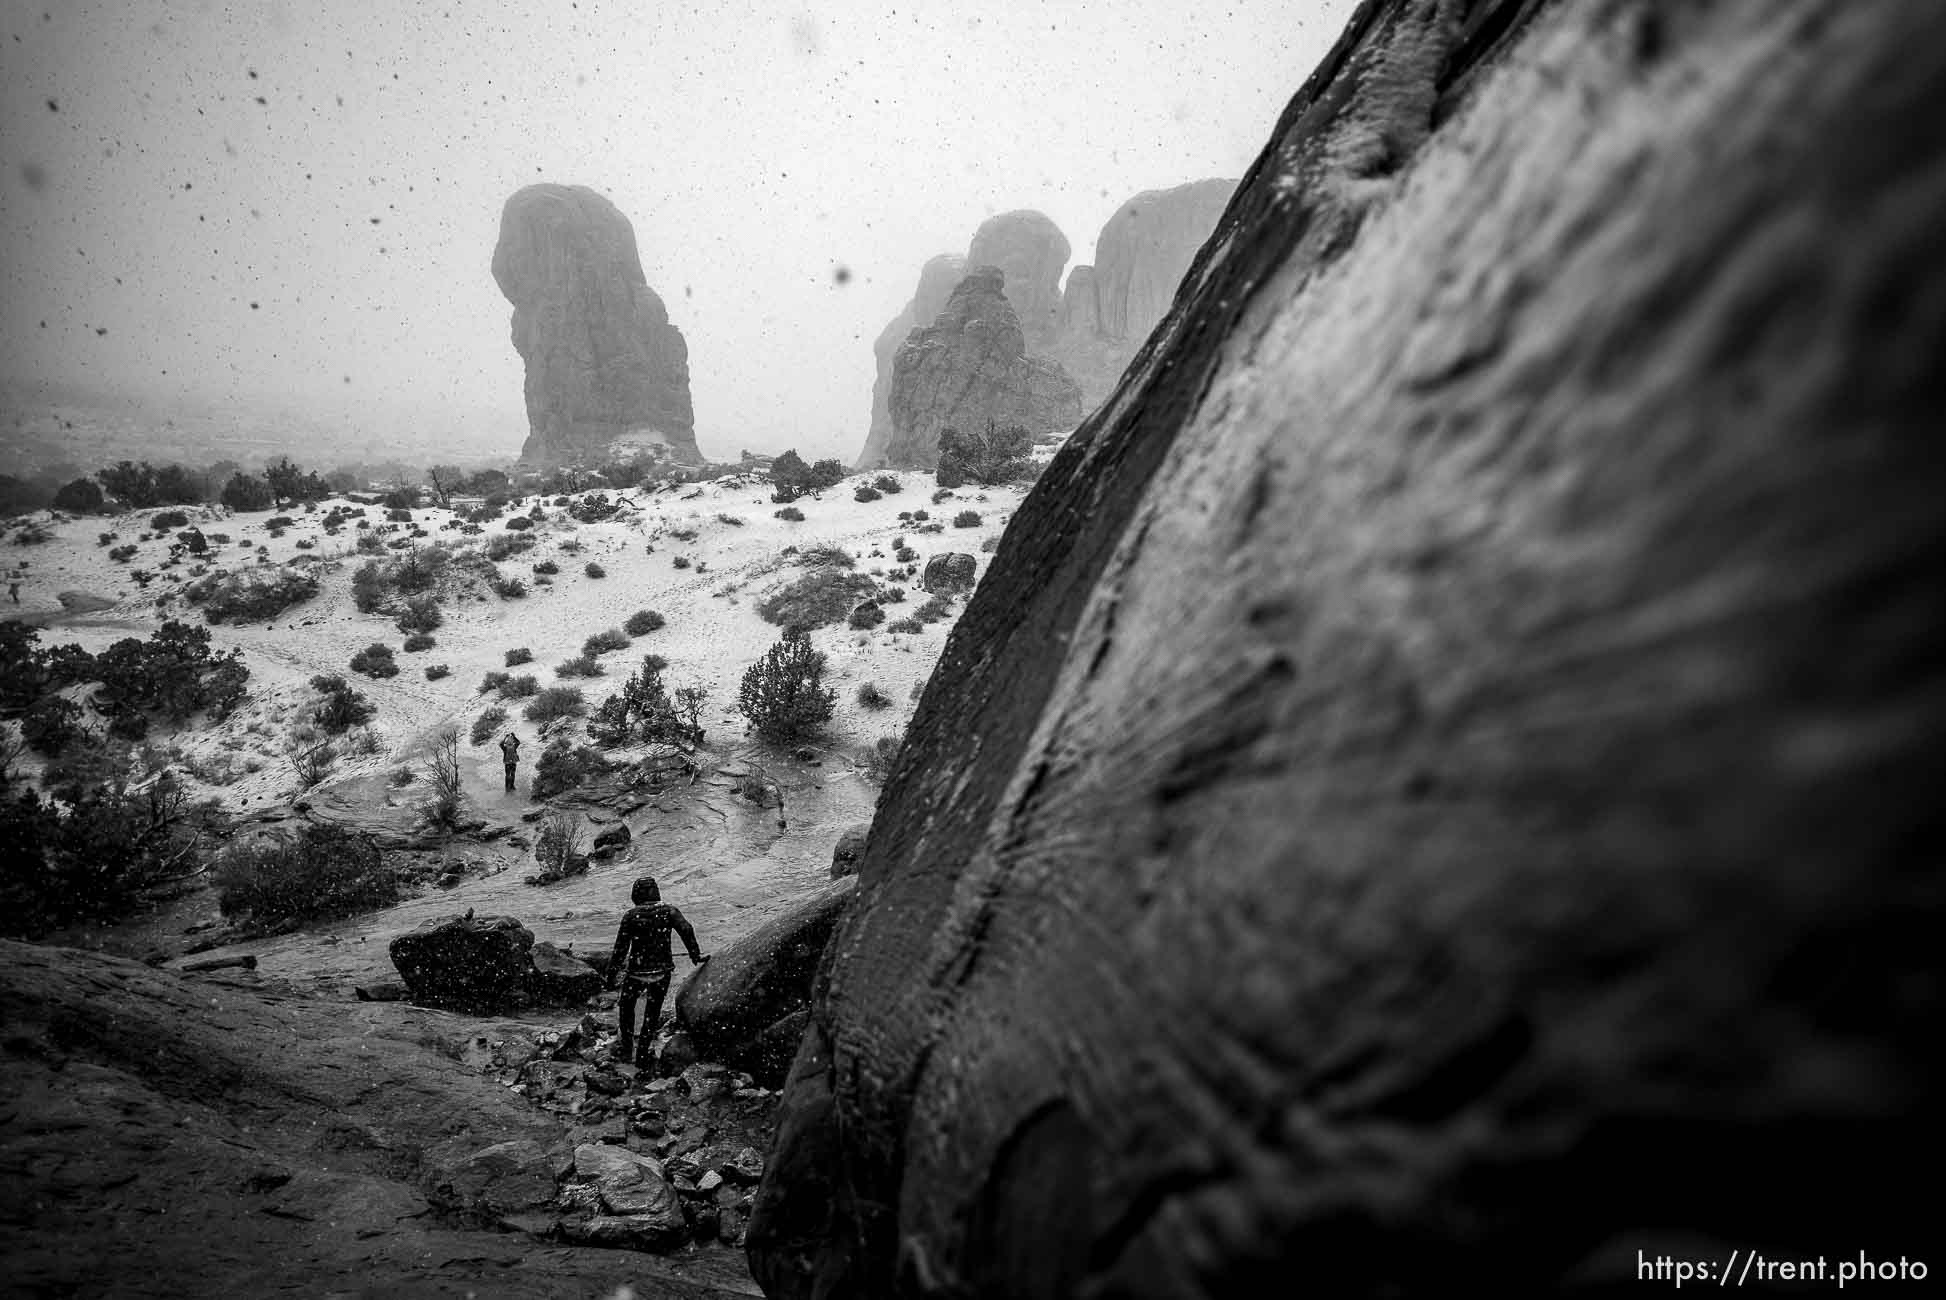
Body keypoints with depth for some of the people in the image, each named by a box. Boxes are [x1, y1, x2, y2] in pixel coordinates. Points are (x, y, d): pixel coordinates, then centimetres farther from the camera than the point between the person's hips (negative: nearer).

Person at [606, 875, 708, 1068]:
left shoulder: (630, 916, -8)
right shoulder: (668, 911, -4)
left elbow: (621, 947, -7)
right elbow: (686, 930, -15)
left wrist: (612, 973, -1)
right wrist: (695, 955, -8)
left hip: (637, 972, -2)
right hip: (662, 971, 2)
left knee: (627, 1006, 22)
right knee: (653, 1011, 15)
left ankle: (627, 1048, 21)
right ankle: (643, 1053, 18)